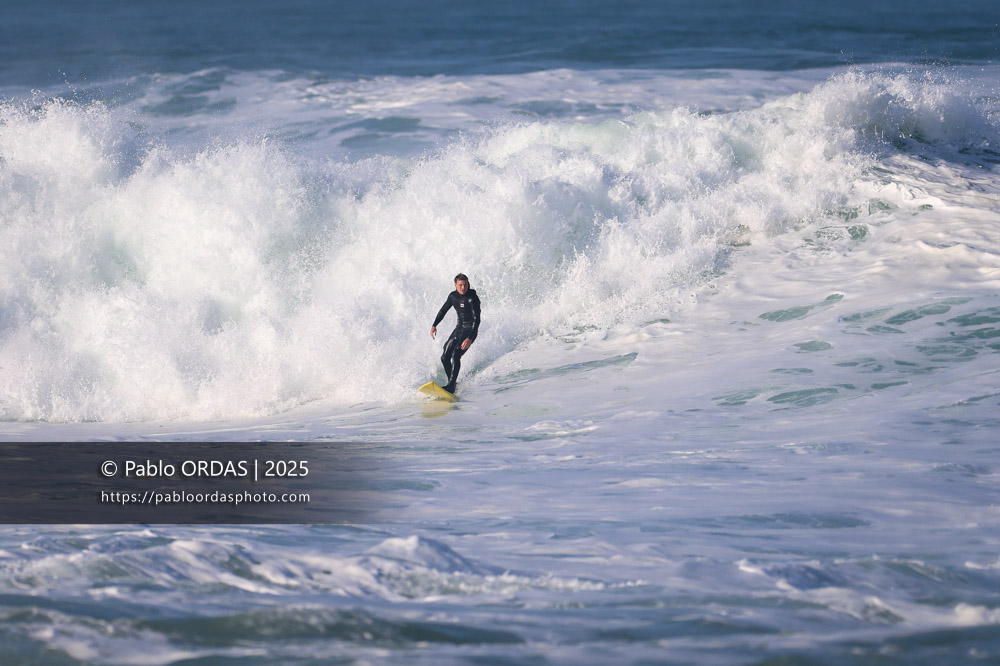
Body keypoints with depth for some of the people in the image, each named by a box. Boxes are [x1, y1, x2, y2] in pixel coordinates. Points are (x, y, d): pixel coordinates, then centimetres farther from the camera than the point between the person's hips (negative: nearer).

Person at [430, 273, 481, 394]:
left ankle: (451, 386, -28)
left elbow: (476, 319, -24)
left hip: (470, 330, -8)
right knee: (445, 358, 4)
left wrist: (470, 338, -34)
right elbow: (443, 310, 20)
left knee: (456, 355, -24)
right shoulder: (453, 296, 3)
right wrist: (434, 325, 11)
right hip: (459, 328, 8)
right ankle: (452, 383, 18)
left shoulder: (472, 298, -19)